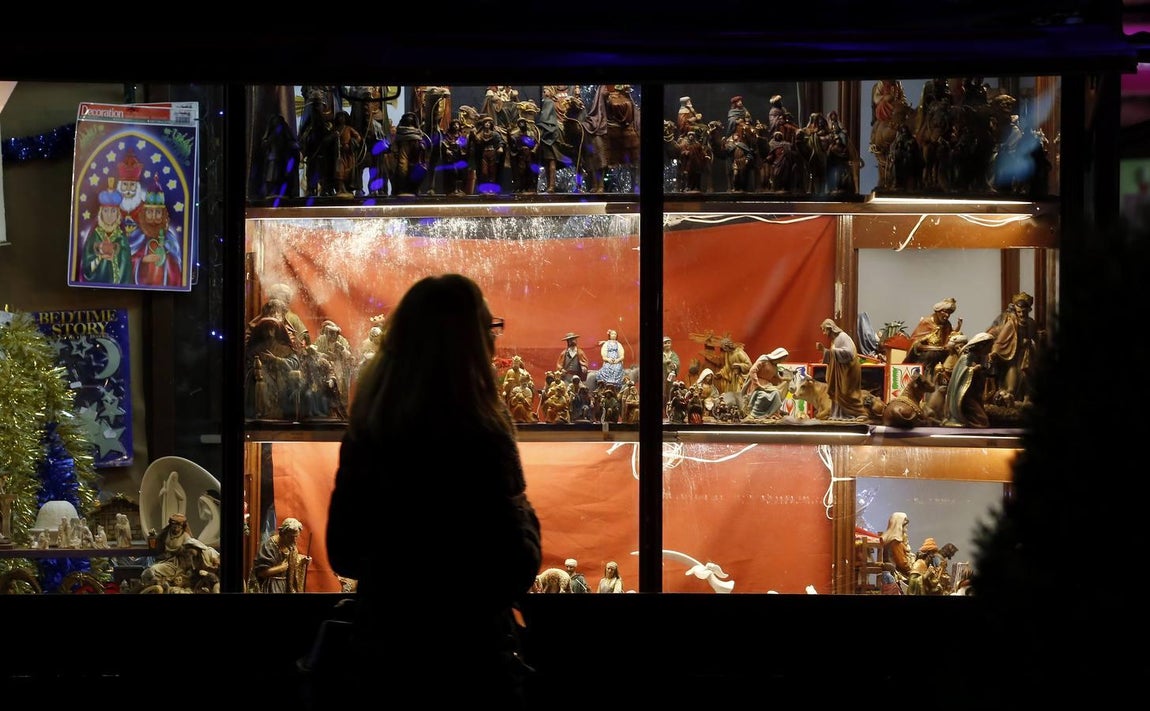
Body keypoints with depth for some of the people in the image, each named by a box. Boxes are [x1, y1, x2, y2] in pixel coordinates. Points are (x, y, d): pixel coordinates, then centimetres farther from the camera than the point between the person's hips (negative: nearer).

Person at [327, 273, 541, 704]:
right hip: (468, 667, -6)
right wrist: (523, 513, 0)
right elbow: (516, 575, -17)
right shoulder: (479, 442, -19)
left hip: (377, 654, 6)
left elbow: (343, 556, 9)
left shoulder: (365, 431, -1)